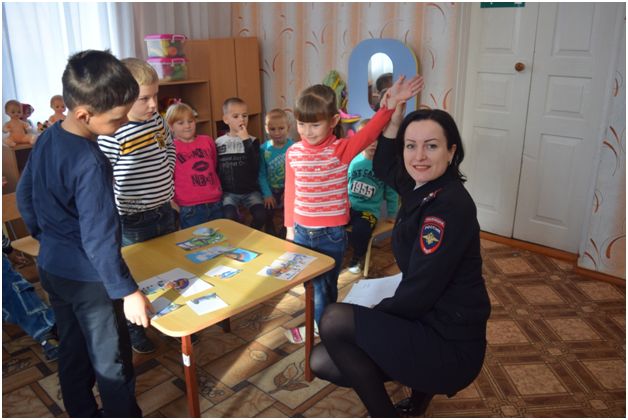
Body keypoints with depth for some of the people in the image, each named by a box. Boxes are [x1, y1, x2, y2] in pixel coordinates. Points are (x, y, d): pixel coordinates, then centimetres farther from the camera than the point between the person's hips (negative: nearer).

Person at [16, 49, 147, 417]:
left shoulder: (47, 138, -1)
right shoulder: (90, 163, -28)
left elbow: (24, 195, 12)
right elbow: (98, 239, -27)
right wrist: (127, 290, -21)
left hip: (52, 268, 9)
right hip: (87, 277, -9)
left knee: (73, 351, 22)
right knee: (112, 362, 9)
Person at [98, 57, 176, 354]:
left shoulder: (155, 119, -1)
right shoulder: (112, 134, -24)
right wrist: (119, 207, -21)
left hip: (164, 211, 7)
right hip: (132, 221, -7)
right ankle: (134, 331, 34)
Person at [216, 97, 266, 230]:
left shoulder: (252, 141, 0)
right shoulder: (218, 143, 3)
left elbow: (255, 168, -17)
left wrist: (246, 141, -19)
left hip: (250, 191, 0)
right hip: (228, 192, 0)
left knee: (260, 216, -21)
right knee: (230, 218, -25)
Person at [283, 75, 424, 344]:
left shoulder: (341, 150, -13)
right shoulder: (293, 153, -2)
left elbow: (369, 132, -30)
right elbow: (290, 192, 5)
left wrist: (391, 104, -45)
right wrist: (290, 227, 11)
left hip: (332, 234, -4)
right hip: (302, 231, 4)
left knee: (325, 282, 11)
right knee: (311, 280, 20)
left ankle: (318, 326, 34)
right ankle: (322, 320, 43)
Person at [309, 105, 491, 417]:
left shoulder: (450, 205, -24)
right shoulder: (424, 187, 2)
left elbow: (417, 294, -24)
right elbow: (383, 169, 22)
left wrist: (374, 311, -5)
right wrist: (394, 119, 9)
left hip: (451, 348, -8)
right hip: (426, 322, 8)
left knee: (334, 320, -16)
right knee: (322, 362, 5)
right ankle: (423, 383, 19)